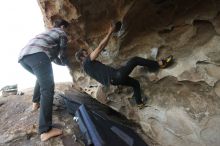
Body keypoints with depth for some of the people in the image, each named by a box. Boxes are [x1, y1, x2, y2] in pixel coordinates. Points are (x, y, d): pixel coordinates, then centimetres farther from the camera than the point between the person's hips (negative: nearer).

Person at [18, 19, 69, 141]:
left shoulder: (47, 32, 41)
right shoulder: (62, 33, 20)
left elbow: (53, 56, 45)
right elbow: (62, 56, 17)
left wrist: (61, 62, 57)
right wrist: (65, 62, 38)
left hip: (23, 56, 9)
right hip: (37, 55, -9)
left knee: (42, 78, 34)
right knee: (47, 89, -14)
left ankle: (36, 103, 38)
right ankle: (45, 131, -18)